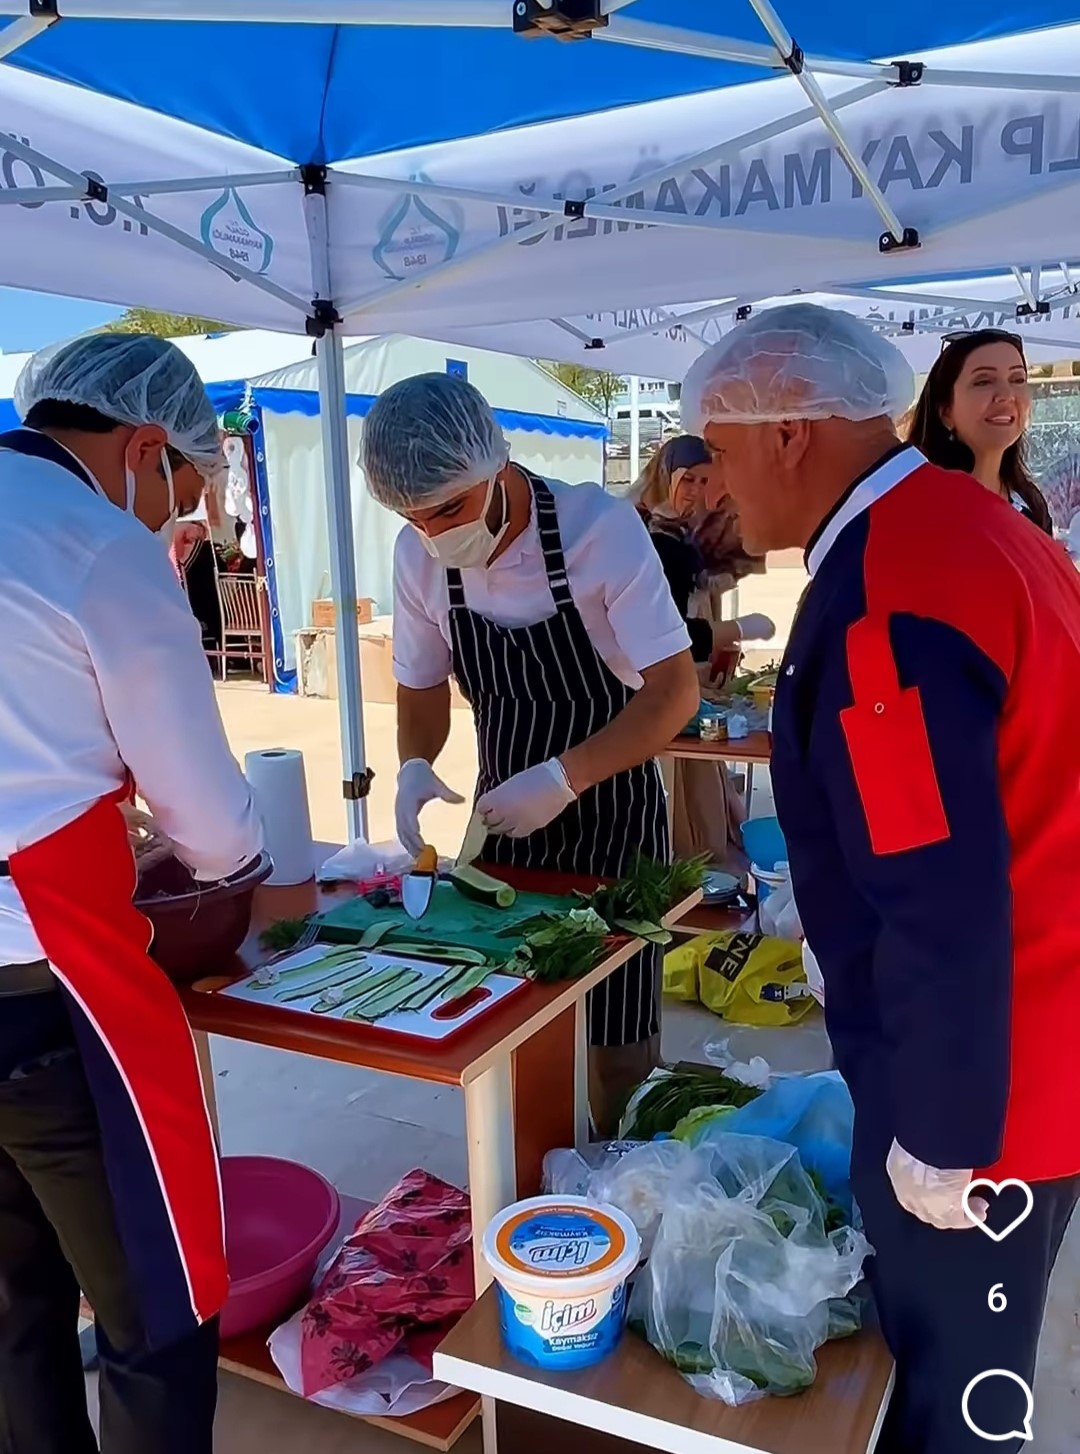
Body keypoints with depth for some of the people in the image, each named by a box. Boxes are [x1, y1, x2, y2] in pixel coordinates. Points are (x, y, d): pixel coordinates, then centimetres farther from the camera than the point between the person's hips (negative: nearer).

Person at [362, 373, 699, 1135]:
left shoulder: (600, 527, -23)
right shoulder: (419, 554, -9)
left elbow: (676, 693, -22)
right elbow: (422, 691, 4)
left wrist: (561, 779, -33)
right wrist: (415, 767, -17)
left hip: (611, 818, -4)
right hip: (506, 820, 4)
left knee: (619, 1045, 5)